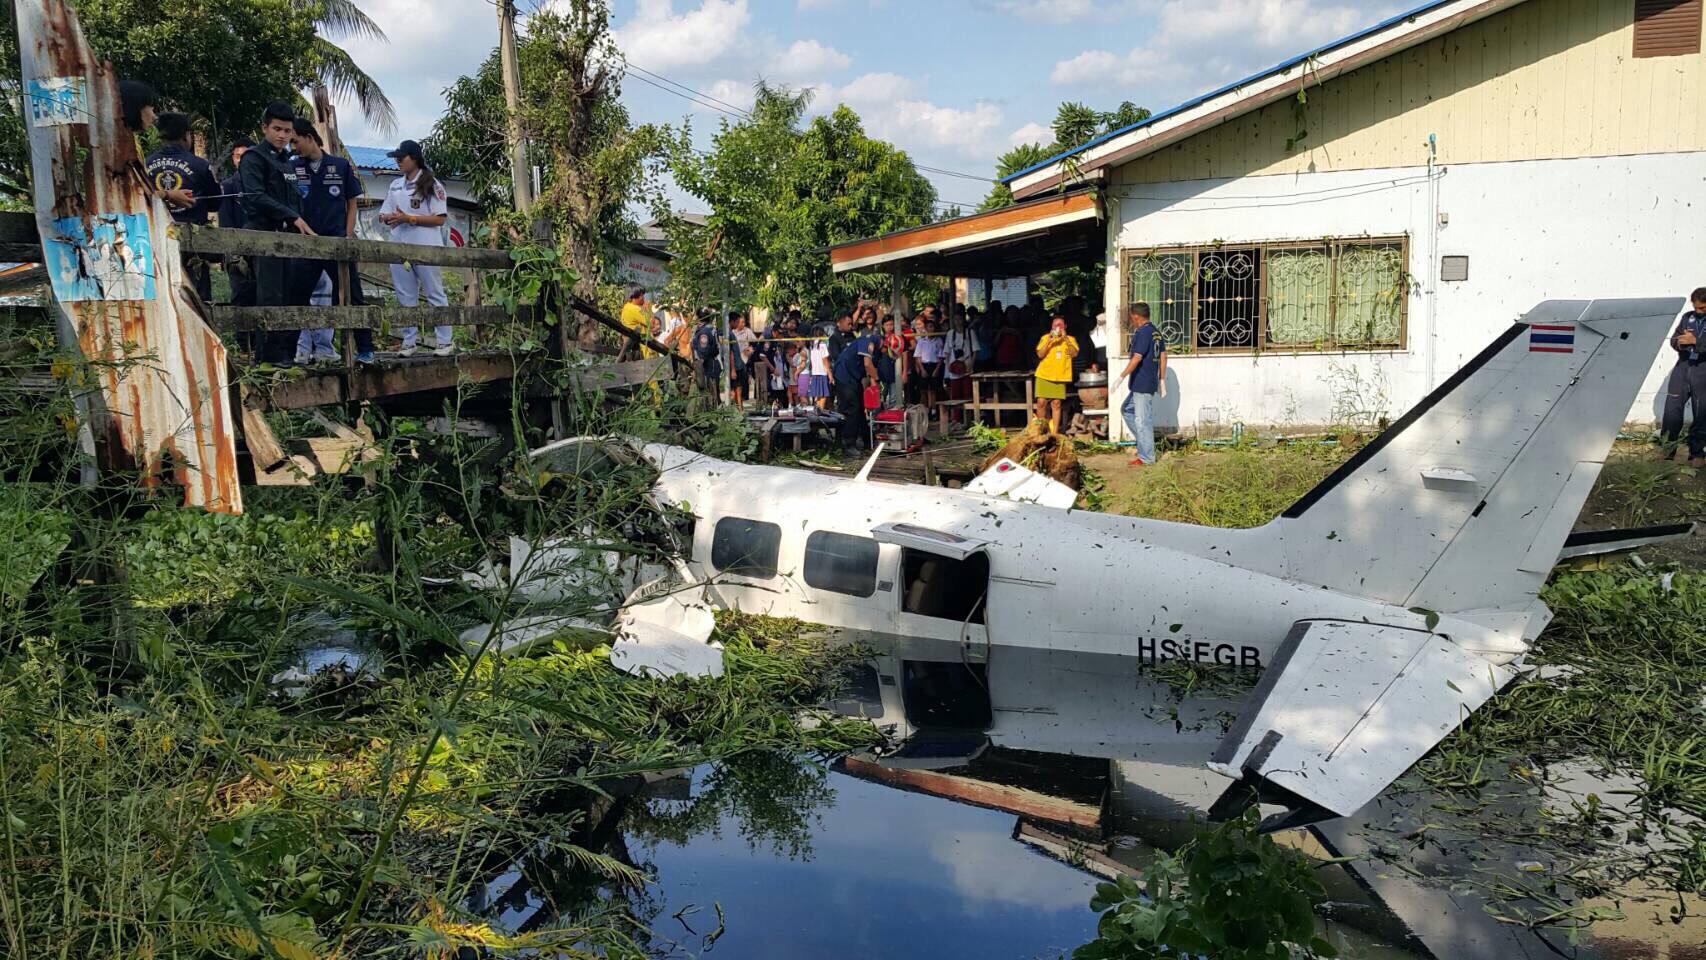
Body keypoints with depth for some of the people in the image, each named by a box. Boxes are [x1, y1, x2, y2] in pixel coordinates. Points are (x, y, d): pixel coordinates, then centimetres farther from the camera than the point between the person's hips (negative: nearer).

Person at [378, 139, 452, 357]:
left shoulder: (431, 184, -2)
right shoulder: (395, 185, 17)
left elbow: (440, 218, -9)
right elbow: (384, 214, 18)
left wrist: (408, 218, -15)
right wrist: (388, 218, -7)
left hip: (426, 248, -6)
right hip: (399, 247, 6)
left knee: (435, 294, -2)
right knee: (405, 297, 7)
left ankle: (445, 341, 1)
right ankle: (409, 341, 12)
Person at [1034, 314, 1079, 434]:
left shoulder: (1070, 339, 10)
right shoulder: (1045, 337, 7)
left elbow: (1075, 353, -6)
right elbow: (1040, 354, -4)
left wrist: (1066, 339, -13)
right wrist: (1049, 341, -14)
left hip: (1060, 377, 0)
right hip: (1044, 375, 0)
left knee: (1056, 404, -2)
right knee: (1041, 402, -6)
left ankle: (1055, 432, 2)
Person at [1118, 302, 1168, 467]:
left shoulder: (1142, 333, -16)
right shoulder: (1156, 332, 13)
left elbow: (1136, 358, -23)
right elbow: (1163, 357, 16)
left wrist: (1122, 376, -20)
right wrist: (1162, 380, 20)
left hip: (1142, 384, -10)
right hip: (1151, 383, 10)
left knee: (1143, 420, -4)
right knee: (1126, 409, 21)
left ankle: (1146, 458, 1)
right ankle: (1144, 441, 21)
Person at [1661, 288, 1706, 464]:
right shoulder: (1687, 317, 12)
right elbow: (1674, 339, 11)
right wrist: (1679, 343, -10)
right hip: (1683, 366, 3)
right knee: (1672, 408, -1)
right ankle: (1668, 448, 10)